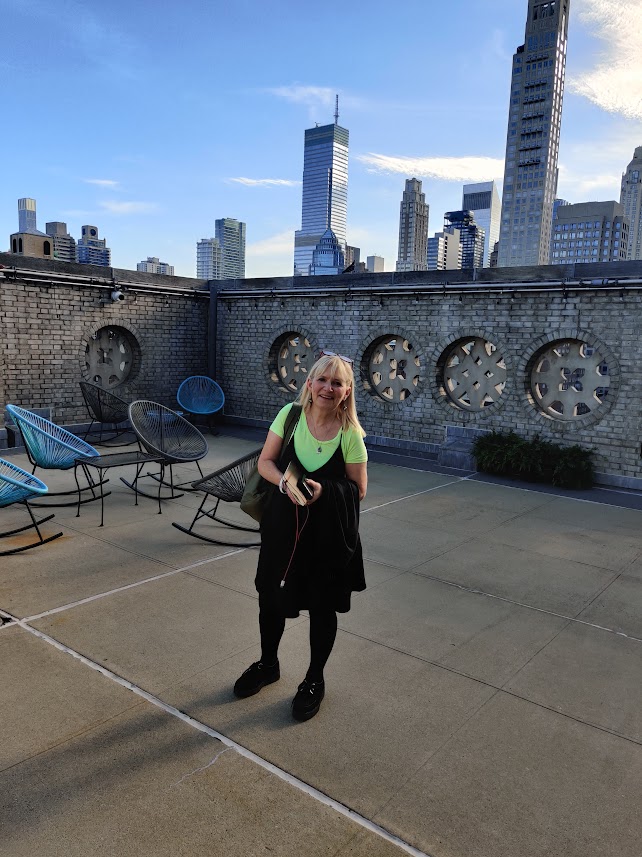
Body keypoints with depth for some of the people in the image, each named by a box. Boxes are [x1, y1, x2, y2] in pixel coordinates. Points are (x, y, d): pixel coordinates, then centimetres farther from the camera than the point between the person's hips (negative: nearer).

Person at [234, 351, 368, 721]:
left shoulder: (351, 434, -13)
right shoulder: (290, 414, -8)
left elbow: (359, 490, -6)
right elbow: (265, 461, -2)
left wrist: (325, 490, -23)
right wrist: (285, 482, -21)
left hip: (329, 532, -2)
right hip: (283, 524, 3)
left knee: (322, 606, 13)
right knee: (271, 597, 18)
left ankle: (315, 680, 37)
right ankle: (268, 664, 46)